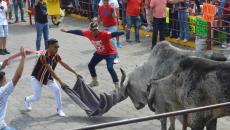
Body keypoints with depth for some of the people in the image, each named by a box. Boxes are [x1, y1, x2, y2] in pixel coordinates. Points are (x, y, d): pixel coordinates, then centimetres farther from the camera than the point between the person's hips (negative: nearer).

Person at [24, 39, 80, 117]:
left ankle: (59, 109, 4)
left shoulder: (56, 55, -12)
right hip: (37, 78, -6)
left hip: (48, 77, 6)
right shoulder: (44, 56, -35)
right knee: (37, 97, -3)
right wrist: (60, 81, -47)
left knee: (57, 90, -12)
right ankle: (27, 100, 33)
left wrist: (75, 73, -5)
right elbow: (50, 70, -42)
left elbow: (64, 65, -3)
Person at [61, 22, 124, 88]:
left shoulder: (104, 34, -33)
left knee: (110, 67, -25)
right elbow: (79, 32, -3)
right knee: (90, 65, 14)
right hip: (99, 53, 7)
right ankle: (95, 81, 37)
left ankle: (117, 85, -16)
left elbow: (113, 34, -47)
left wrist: (123, 32, -63)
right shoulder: (89, 33, -15)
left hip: (110, 53, -7)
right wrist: (67, 31, 7)